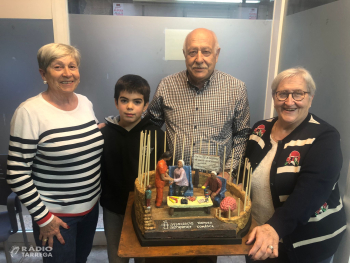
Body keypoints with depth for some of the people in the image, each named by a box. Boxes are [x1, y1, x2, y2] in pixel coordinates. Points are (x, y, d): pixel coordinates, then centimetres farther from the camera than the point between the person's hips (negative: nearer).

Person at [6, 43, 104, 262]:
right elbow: (17, 174, -17)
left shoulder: (86, 103, -1)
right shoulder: (30, 112, -19)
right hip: (55, 215, -5)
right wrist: (43, 217, -14)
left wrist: (95, 192, 9)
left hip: (91, 206, 6)